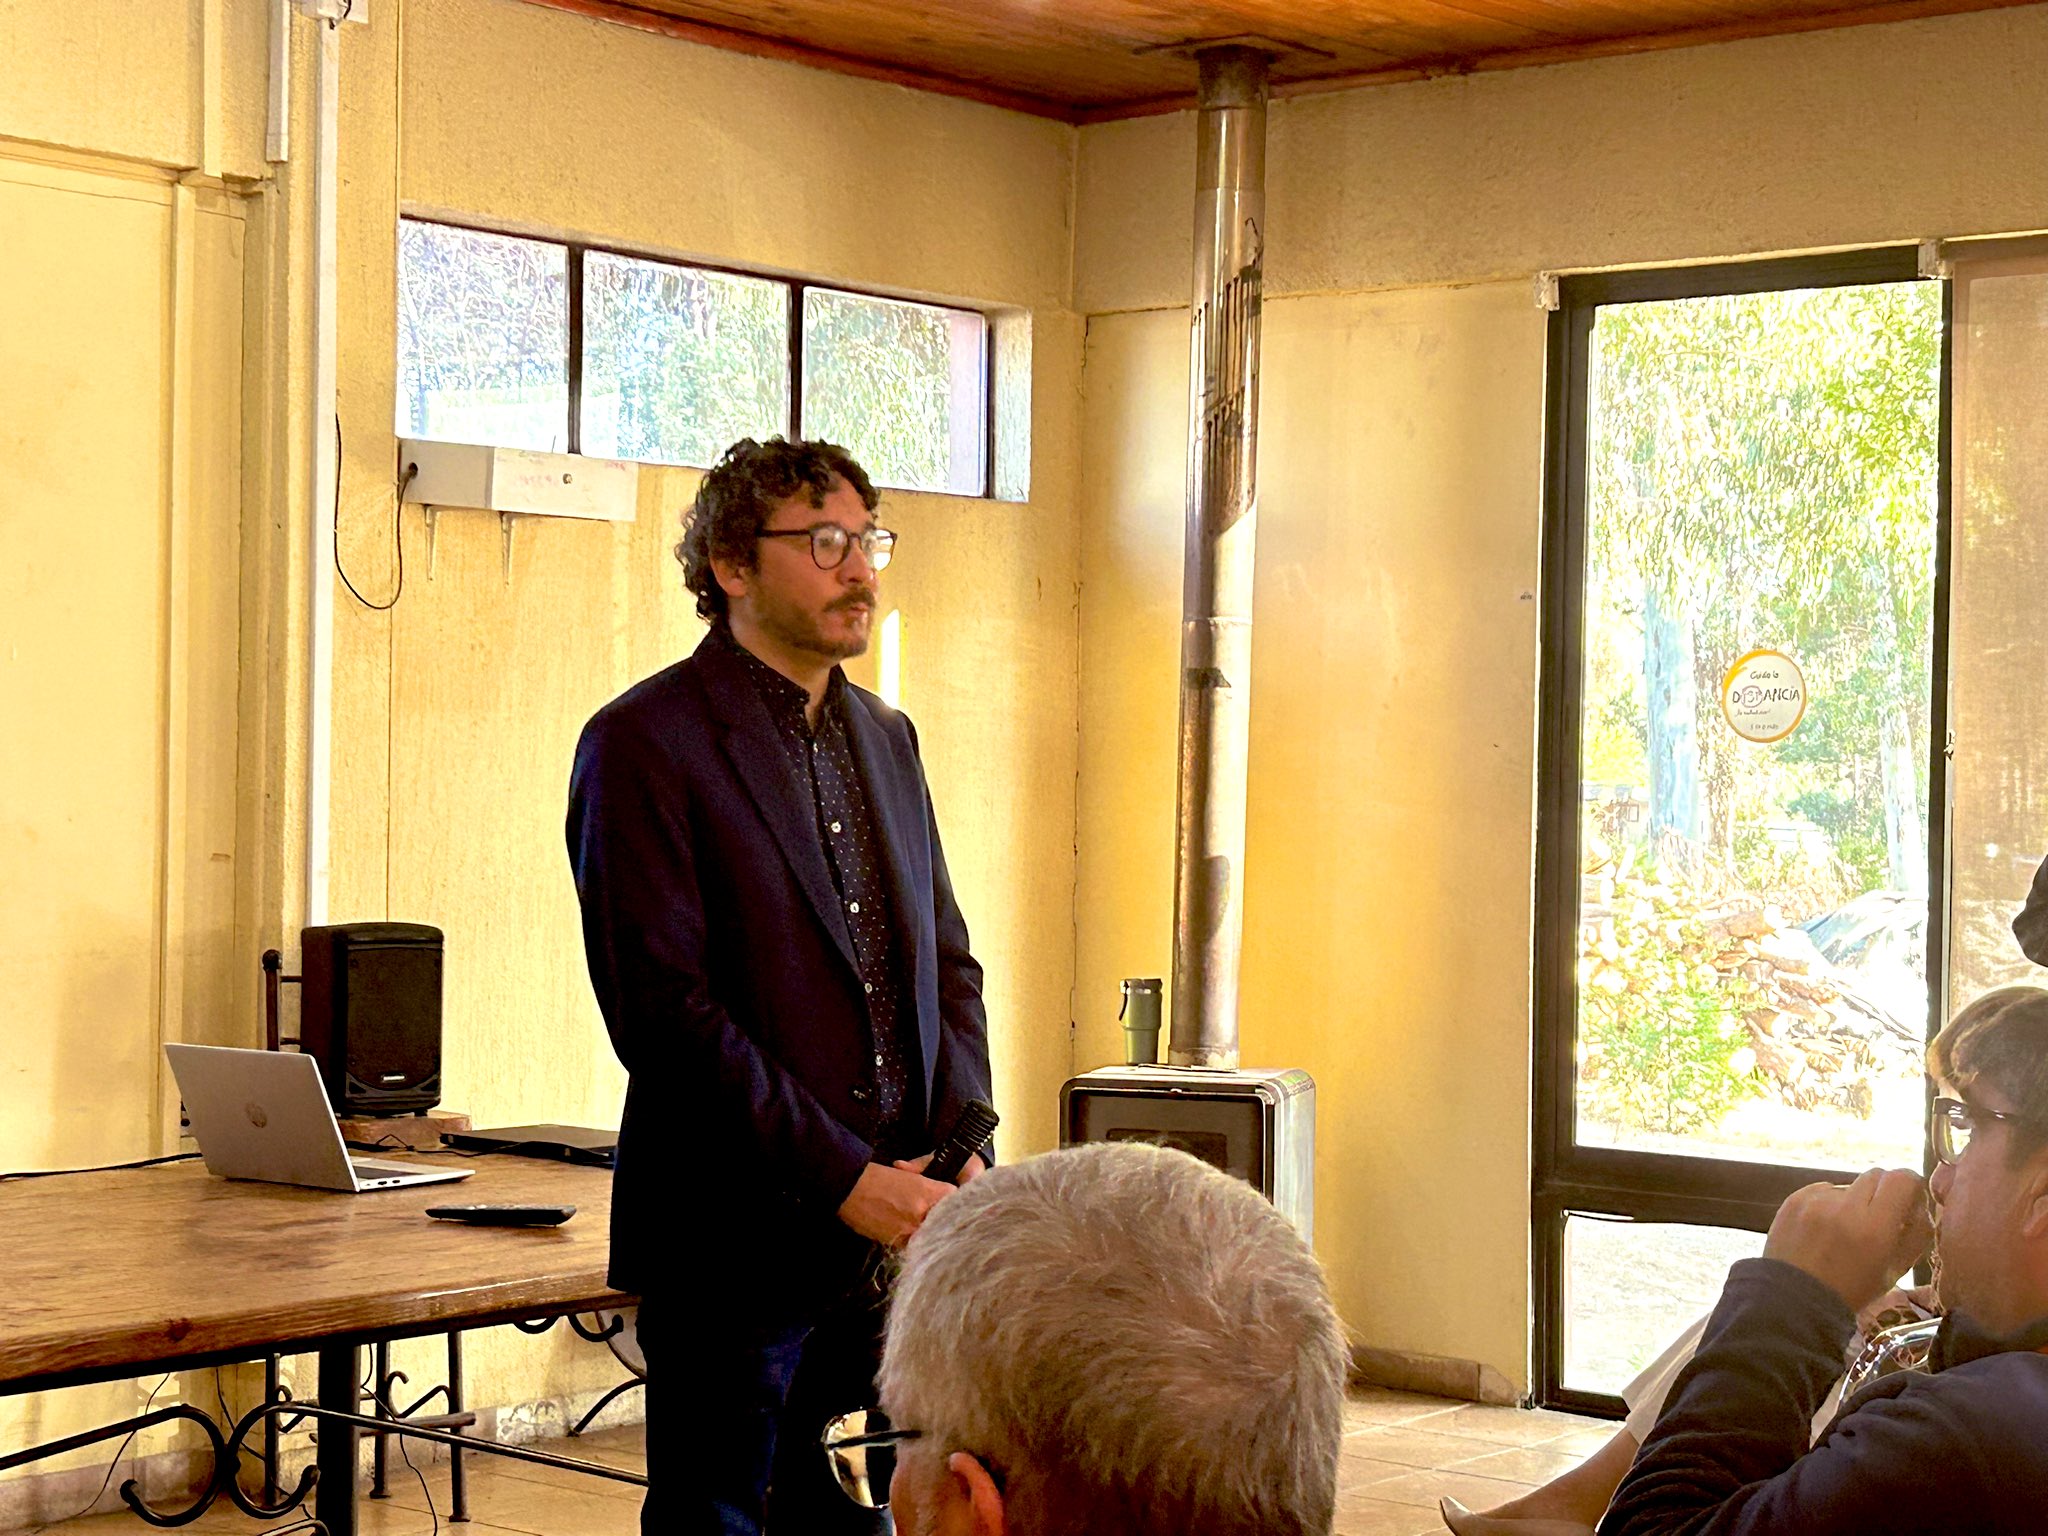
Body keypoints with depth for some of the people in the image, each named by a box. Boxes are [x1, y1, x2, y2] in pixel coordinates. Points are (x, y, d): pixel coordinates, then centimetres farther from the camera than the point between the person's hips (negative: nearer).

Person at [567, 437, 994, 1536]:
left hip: (891, 1239, 6)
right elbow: (663, 1009, -16)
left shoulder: (885, 736, 16)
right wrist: (846, 1181, -18)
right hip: (740, 1243, -6)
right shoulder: (643, 743, -8)